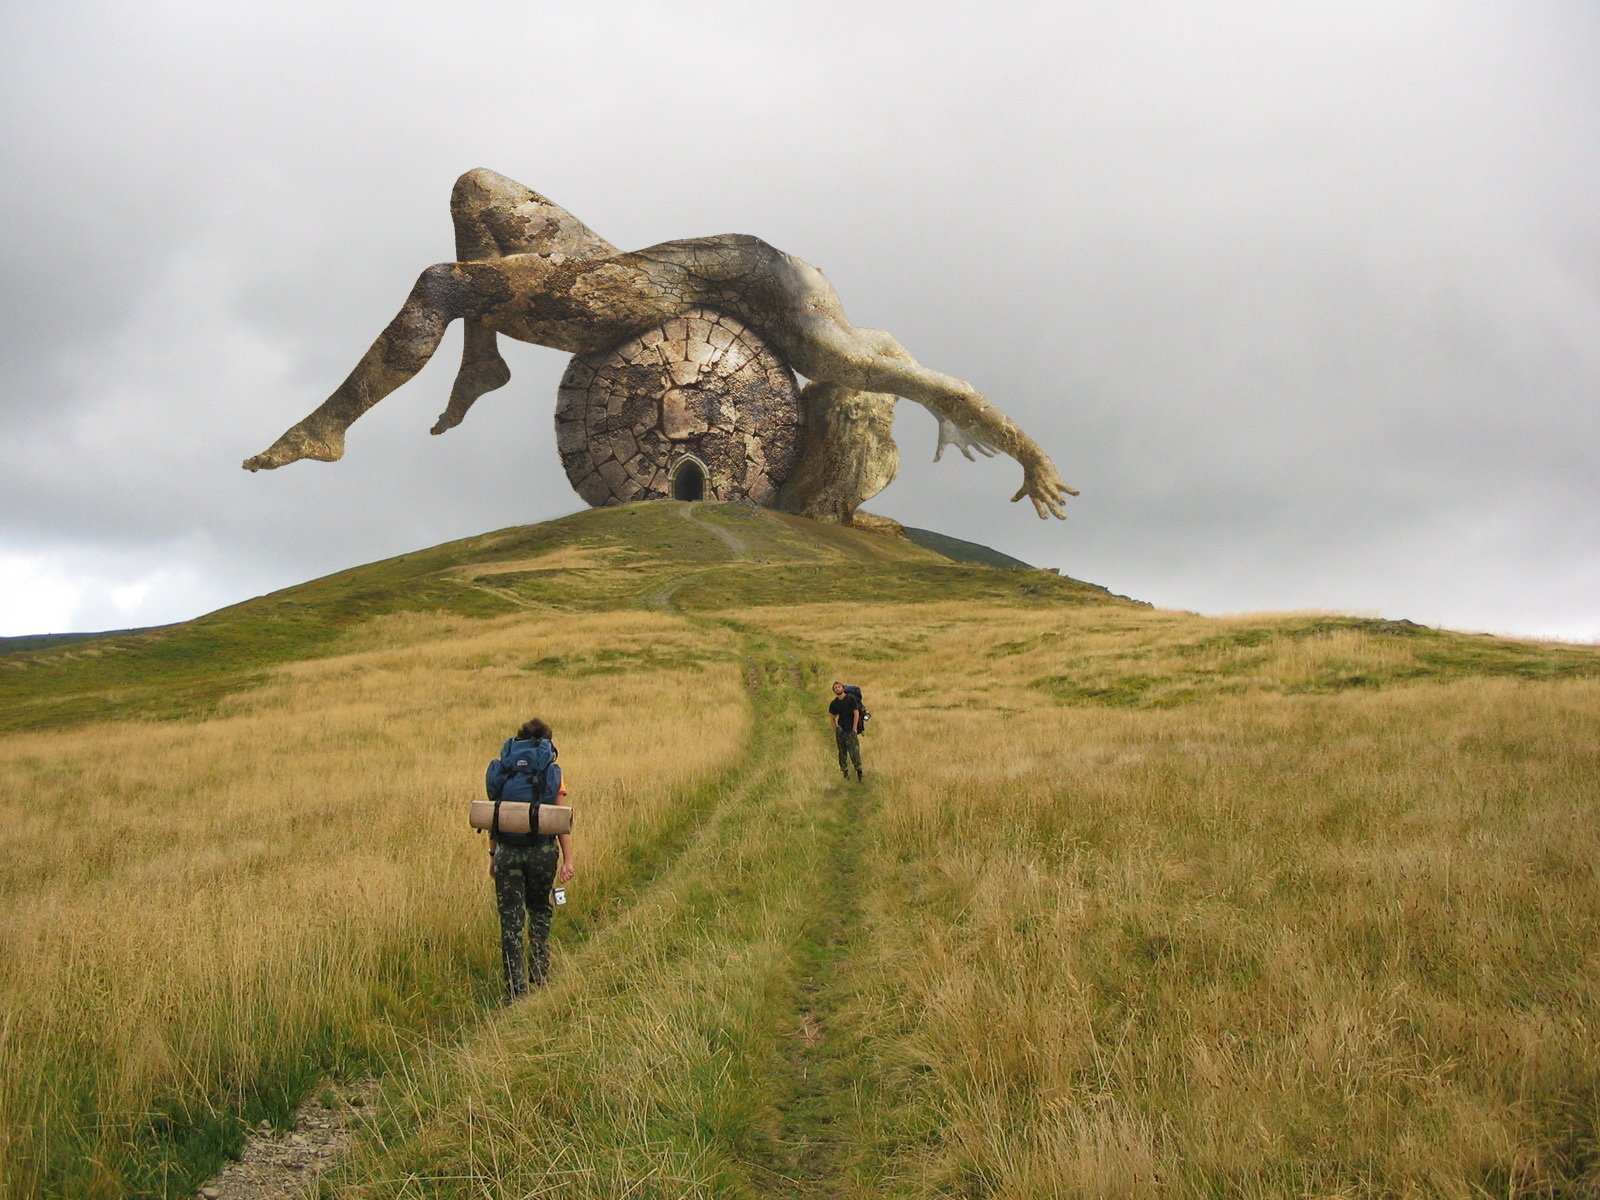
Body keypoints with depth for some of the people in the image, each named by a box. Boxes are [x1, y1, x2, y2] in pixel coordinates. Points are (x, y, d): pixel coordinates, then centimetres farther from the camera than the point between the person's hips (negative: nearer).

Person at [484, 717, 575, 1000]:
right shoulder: (552, 773, -1)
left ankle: (516, 988, 5)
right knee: (540, 909, 23)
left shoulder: (502, 771, 4)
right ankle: (540, 972, 21)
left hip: (507, 852, 0)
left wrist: (493, 855, 12)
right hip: (543, 850, 0)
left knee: (510, 920, 6)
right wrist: (568, 860, -5)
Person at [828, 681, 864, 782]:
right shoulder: (834, 703, 5)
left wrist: (854, 728, -10)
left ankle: (859, 773, -6)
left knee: (854, 751, -8)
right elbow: (832, 717, 16)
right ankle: (845, 772, 16)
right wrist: (835, 729, 6)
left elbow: (856, 713, -6)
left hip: (851, 730, -4)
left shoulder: (851, 698, -5)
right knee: (842, 752, 7)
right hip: (840, 730, 4)